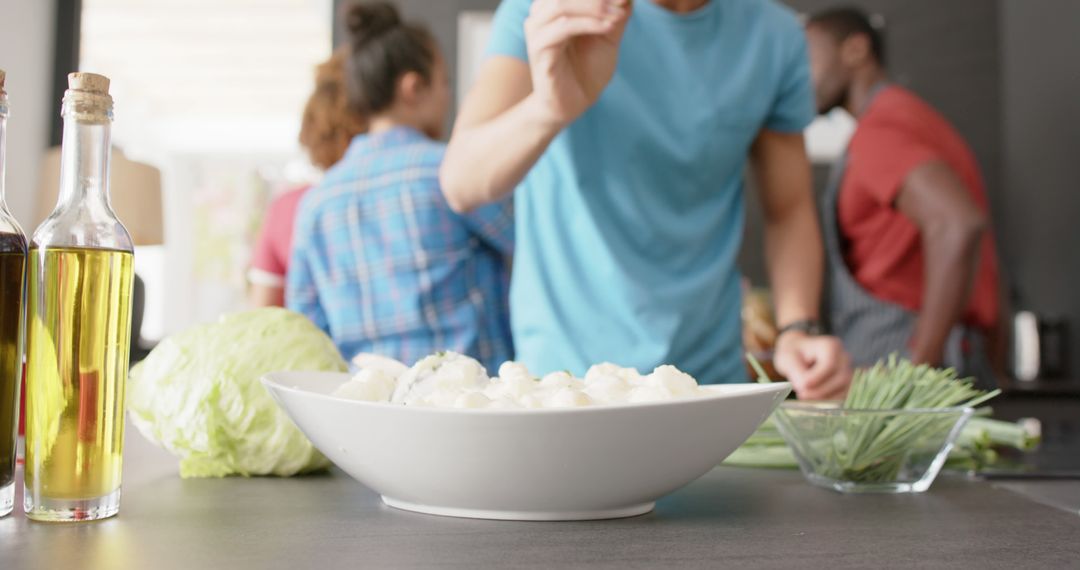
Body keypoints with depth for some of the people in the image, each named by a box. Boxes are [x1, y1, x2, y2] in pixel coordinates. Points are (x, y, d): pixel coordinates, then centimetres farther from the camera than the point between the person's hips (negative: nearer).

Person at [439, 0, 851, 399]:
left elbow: (789, 209, 4)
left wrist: (798, 330, -13)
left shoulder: (775, 35, -3)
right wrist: (550, 108, -46)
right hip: (566, 368, -2)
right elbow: (461, 186, -26)